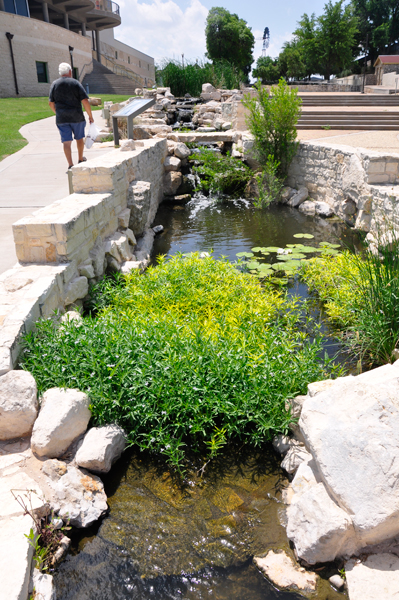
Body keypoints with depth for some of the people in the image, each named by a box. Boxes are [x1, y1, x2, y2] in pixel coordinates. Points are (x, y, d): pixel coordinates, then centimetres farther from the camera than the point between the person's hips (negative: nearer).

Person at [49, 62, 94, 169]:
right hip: (77, 117, -1)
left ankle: (70, 164, -10)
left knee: (66, 141, 0)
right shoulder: (76, 83, -3)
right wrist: (90, 116, -1)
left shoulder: (54, 84, 4)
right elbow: (85, 101, -9)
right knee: (79, 138, 19)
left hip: (61, 118, 1)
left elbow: (51, 103, 7)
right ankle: (81, 159, 33)